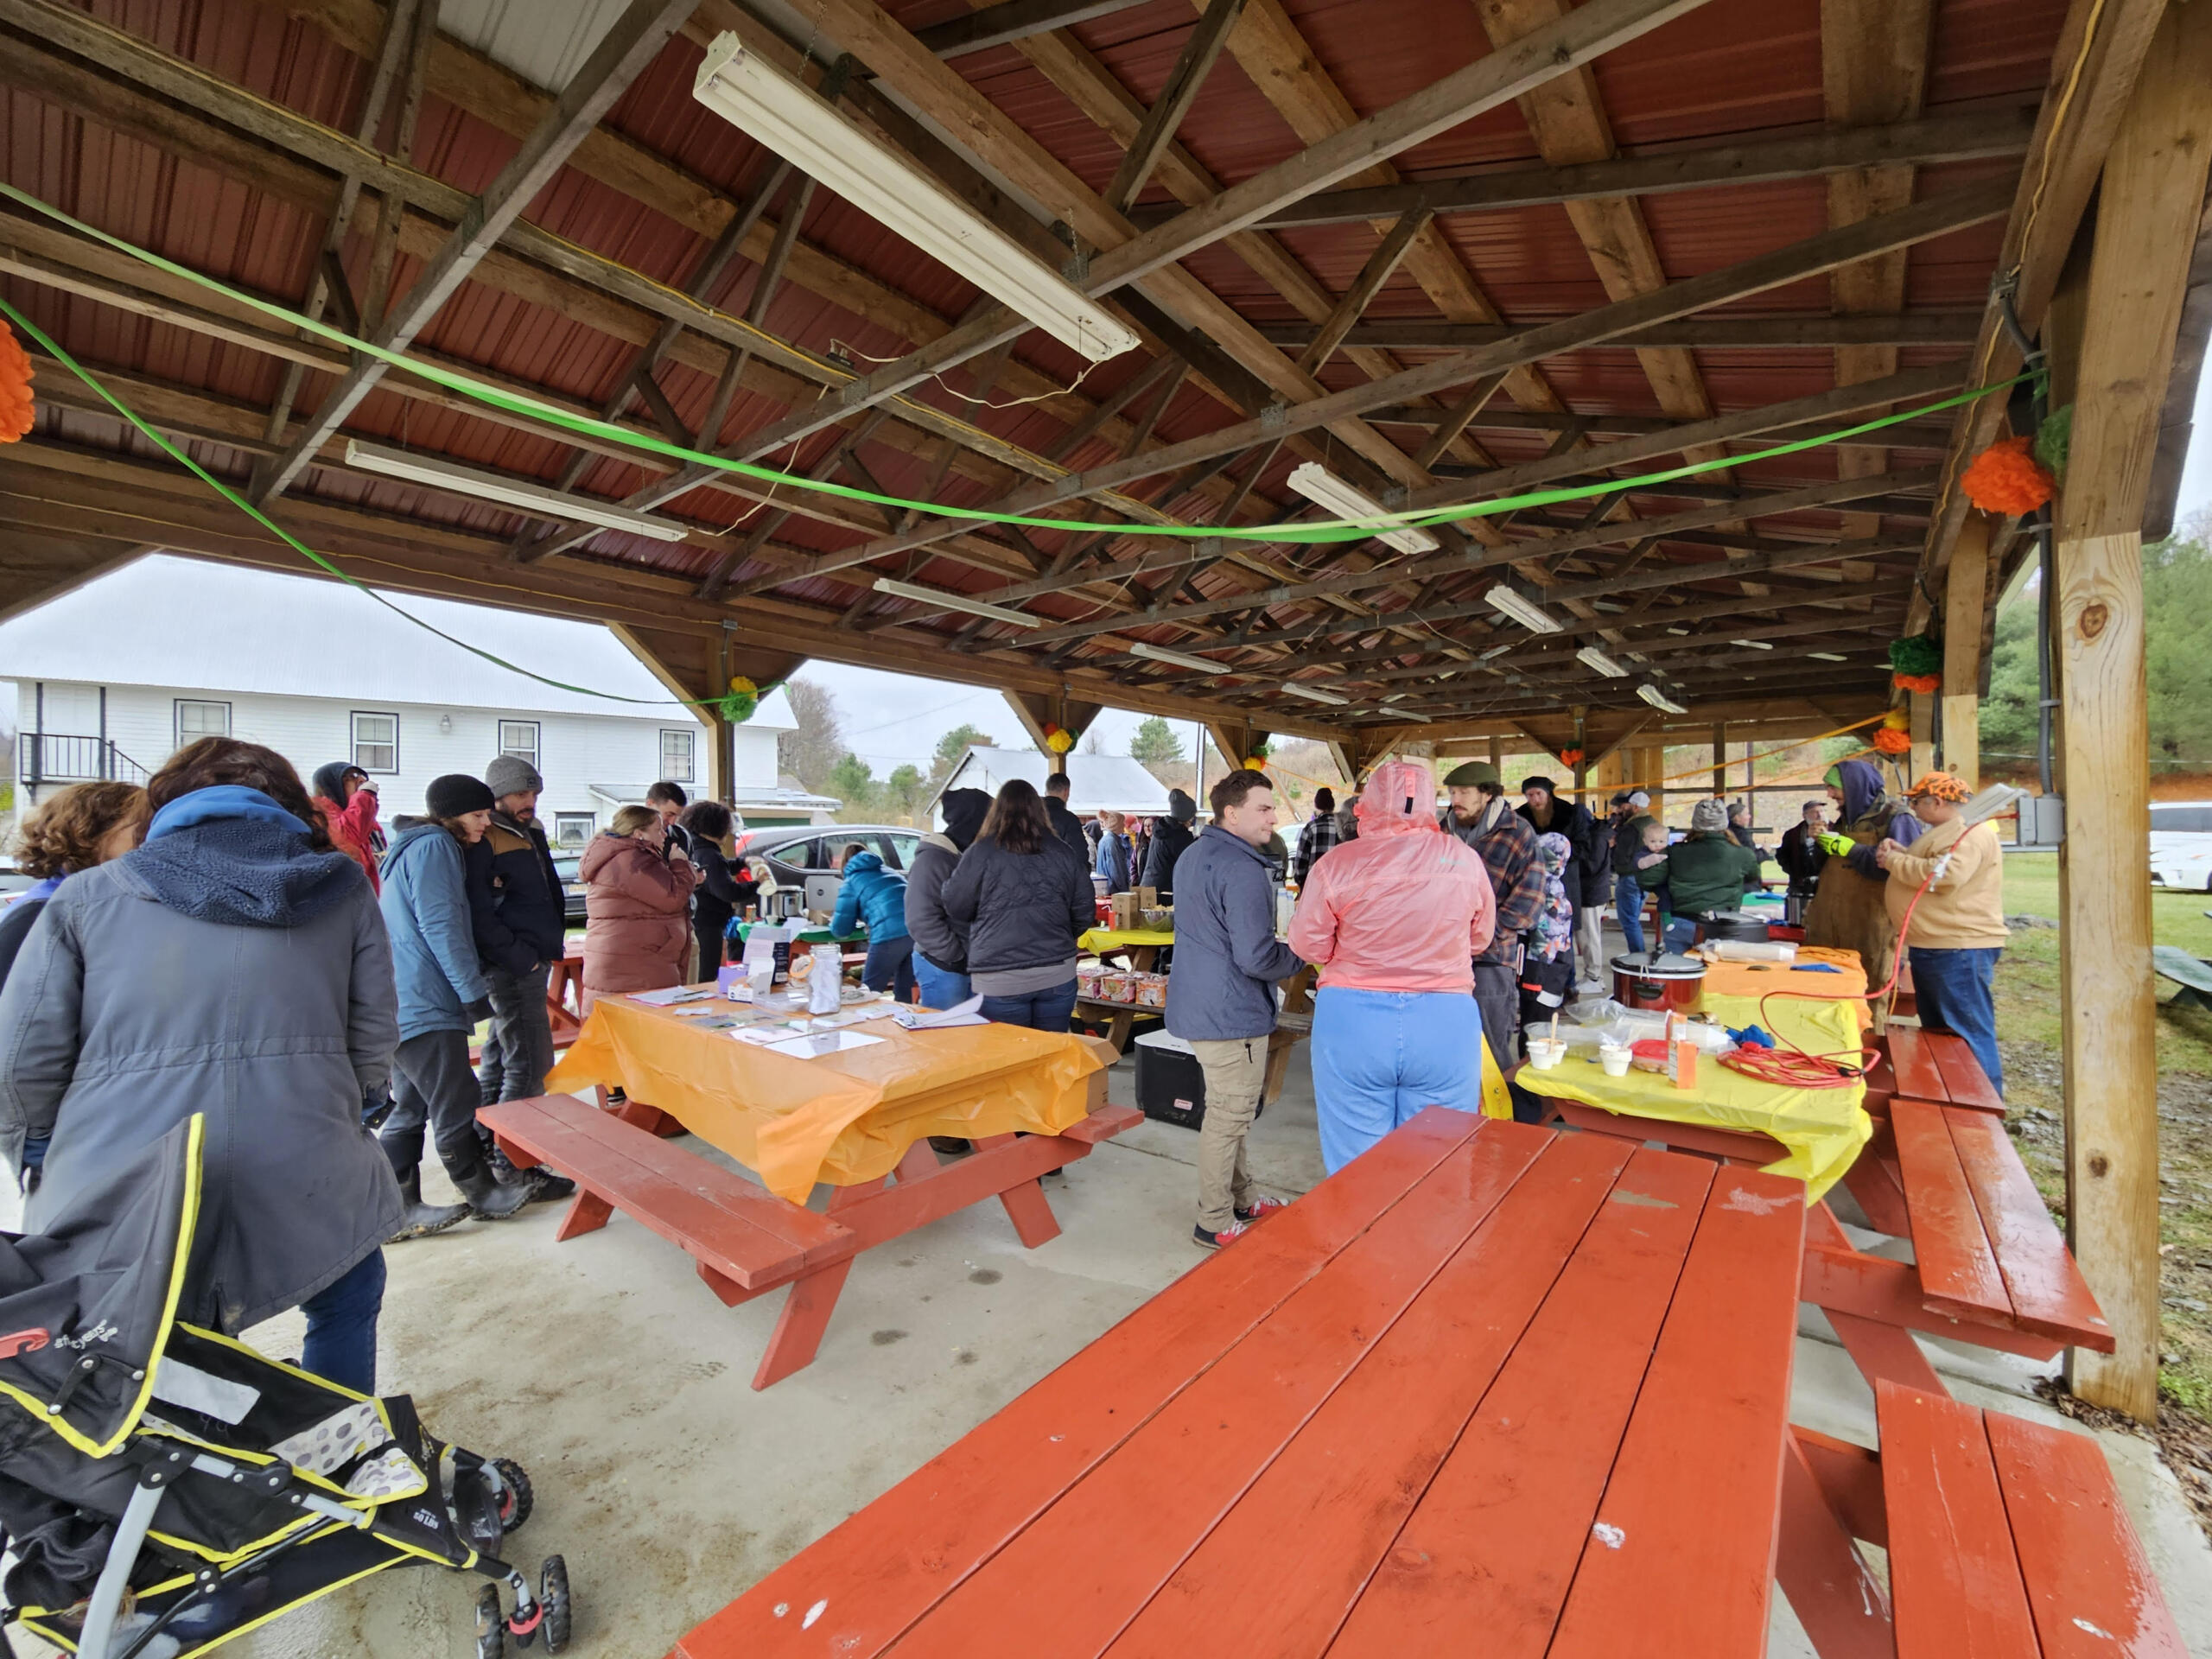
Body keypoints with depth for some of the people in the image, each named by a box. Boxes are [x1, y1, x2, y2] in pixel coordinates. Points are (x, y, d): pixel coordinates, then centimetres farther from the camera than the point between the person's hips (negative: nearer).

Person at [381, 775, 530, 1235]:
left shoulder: (417, 846, 21)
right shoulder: (432, 846, -13)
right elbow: (441, 927, -19)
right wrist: (474, 990, -16)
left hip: (406, 1004, 11)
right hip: (425, 1004, -11)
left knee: (411, 1108, 14)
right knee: (457, 1107, 2)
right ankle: (485, 1193, 14)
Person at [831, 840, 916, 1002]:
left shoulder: (850, 884, 12)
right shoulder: (889, 872, 29)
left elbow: (842, 930, 9)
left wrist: (833, 923, 32)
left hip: (890, 935, -6)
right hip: (919, 929, 6)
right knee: (904, 992, 17)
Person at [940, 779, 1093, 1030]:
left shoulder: (981, 853, -7)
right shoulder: (1061, 853, 3)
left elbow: (955, 908, 0)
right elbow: (1085, 911, 8)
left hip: (999, 982, -3)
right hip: (1058, 977, 3)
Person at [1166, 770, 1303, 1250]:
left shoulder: (1192, 855, 10)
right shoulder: (1243, 870, -22)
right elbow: (1257, 958, -26)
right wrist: (1300, 953, -7)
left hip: (1196, 1005, 10)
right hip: (1231, 1014, -10)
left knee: (1229, 1110, 23)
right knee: (1229, 1118, 4)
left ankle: (1241, 1199, 38)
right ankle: (1216, 1224, 19)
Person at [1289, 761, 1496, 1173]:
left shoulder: (1337, 864, -9)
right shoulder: (1465, 860, -2)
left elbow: (1307, 945, -3)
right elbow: (1480, 940, 11)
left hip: (1352, 1022, -1)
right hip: (1446, 1024, 2)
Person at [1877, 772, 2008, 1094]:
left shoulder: (1970, 835, -15)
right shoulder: (1946, 833, 18)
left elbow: (1943, 876, -28)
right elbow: (1925, 870, 25)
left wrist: (1894, 861, -16)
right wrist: (1900, 853, 8)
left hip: (1958, 950, -11)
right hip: (1934, 947, 11)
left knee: (1968, 1036, -6)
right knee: (1936, 1031, 19)